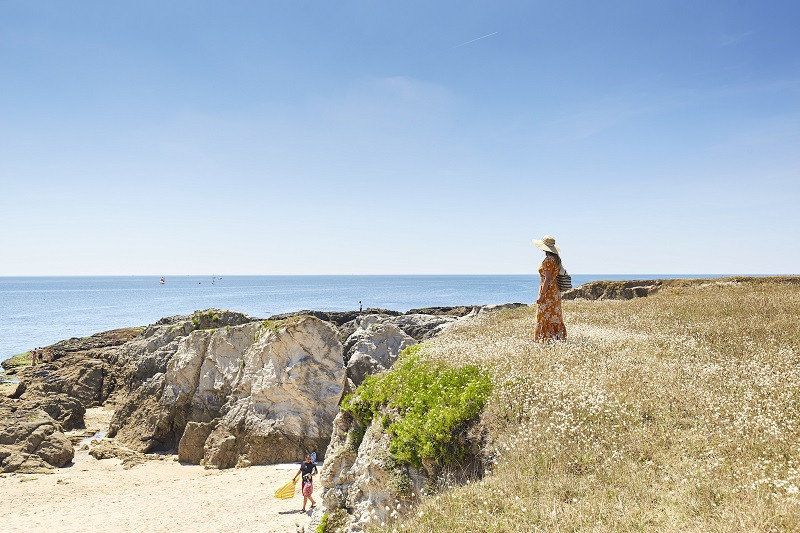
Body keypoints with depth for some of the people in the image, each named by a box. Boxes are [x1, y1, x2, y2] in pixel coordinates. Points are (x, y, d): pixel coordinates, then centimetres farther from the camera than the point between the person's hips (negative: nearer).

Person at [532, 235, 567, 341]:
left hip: (548, 292, -9)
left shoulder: (548, 260, -17)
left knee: (546, 317, -4)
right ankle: (558, 336, 15)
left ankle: (548, 338, -2)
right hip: (555, 292, 9)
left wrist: (541, 296, -19)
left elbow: (547, 279, -20)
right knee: (555, 317, 12)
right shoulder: (556, 259, 11)